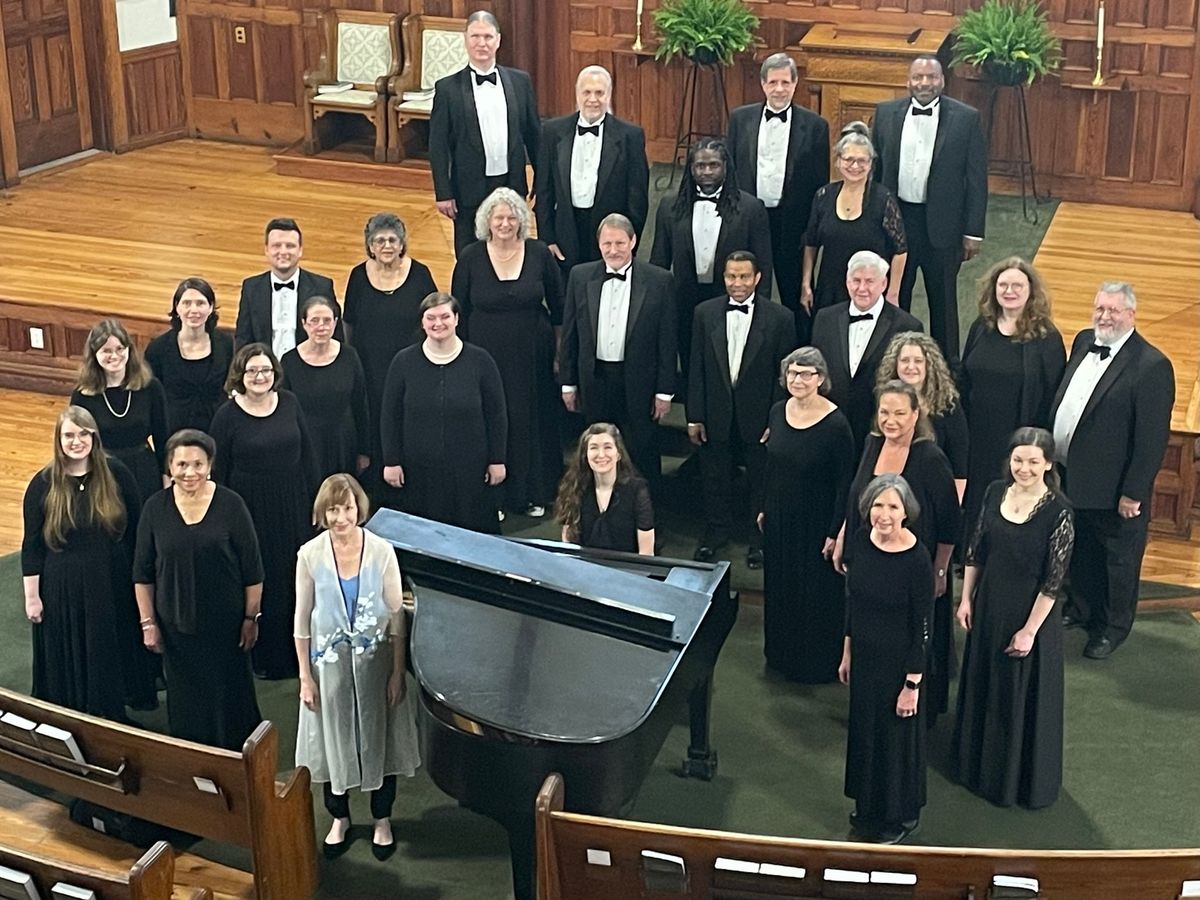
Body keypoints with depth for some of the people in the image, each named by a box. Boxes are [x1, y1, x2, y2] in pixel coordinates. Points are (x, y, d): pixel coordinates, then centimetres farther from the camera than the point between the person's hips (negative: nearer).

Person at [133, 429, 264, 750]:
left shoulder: (230, 505, -10)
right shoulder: (155, 508, -4)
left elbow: (252, 570, -5)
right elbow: (143, 573, 3)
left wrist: (251, 617, -4)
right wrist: (148, 622, 2)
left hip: (225, 623, -2)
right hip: (176, 624, 2)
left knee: (230, 694, 10)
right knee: (185, 700, 11)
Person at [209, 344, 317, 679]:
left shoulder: (289, 403, 2)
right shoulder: (227, 415, -7)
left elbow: (307, 452, 9)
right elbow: (219, 472, -4)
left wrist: (311, 497, 7)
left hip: (293, 507, 3)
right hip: (250, 510, -3)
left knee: (296, 577, 9)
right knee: (259, 581, 3)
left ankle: (297, 651, 24)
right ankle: (264, 657, 16)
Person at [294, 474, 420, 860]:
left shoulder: (381, 551, -13)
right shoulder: (310, 555, -10)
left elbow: (396, 615, -7)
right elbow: (303, 619, -3)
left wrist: (398, 672, -7)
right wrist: (305, 677, -2)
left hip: (375, 662, -1)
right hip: (329, 663, 1)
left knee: (380, 738, 11)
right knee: (334, 740, 13)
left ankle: (382, 820, 31)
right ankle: (339, 818, 35)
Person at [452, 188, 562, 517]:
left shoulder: (540, 254, -4)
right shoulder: (470, 258, -5)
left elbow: (558, 307, 5)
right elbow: (459, 312, 2)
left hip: (532, 355, 1)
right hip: (486, 356, 0)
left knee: (534, 421, 10)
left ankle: (536, 493, 26)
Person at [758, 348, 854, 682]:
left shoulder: (836, 424, -20)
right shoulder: (778, 412, -2)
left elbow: (845, 483, -15)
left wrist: (836, 533, -15)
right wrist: (764, 508, 14)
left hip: (817, 525, -6)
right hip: (779, 520, 6)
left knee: (818, 593, 9)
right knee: (779, 588, 20)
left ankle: (819, 664, 27)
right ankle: (782, 653, 40)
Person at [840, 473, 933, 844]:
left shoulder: (917, 559, -25)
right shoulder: (862, 539, -7)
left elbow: (922, 627, -18)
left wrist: (913, 684, -15)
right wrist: (847, 652, 12)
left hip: (898, 663, -6)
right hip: (864, 657, 6)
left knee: (897, 737, 12)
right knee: (863, 731, 21)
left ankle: (901, 817, 35)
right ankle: (868, 810, 43)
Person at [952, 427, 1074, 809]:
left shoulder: (1058, 511, -20)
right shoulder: (995, 492, -4)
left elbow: (1054, 578, -17)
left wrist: (1030, 629, -16)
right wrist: (966, 598, 7)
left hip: (1031, 613, -5)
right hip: (989, 606, 6)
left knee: (1022, 696, 9)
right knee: (982, 687, 21)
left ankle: (1023, 778, 29)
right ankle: (979, 763, 42)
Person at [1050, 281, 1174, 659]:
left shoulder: (1152, 366, -21)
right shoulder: (1084, 342, 1)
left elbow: (1153, 437, -19)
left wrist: (1134, 493, -17)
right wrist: (1052, 457, 10)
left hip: (1113, 489, -6)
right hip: (1071, 476, 7)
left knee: (1117, 560, 15)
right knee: (1080, 551, 25)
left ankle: (1112, 627, 34)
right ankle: (1081, 609, 46)